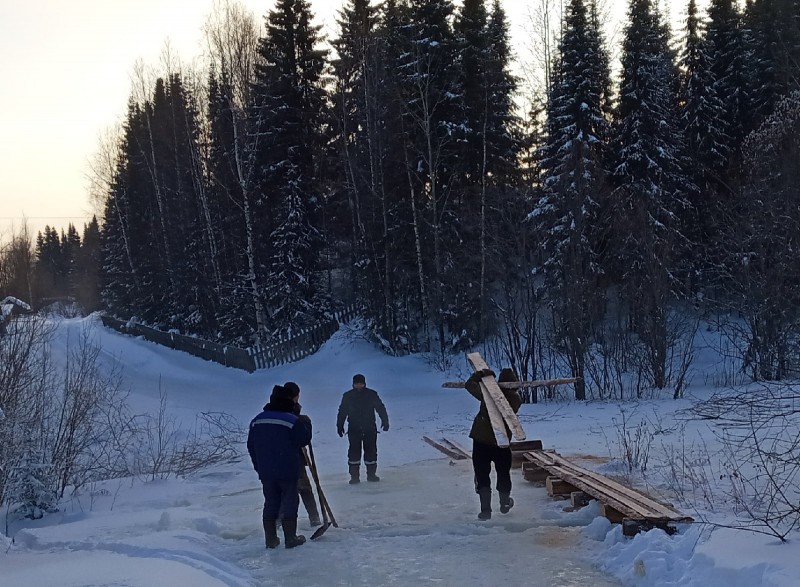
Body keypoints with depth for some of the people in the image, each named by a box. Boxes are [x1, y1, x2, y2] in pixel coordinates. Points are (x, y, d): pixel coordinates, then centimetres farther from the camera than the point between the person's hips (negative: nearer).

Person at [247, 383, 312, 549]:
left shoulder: (257, 420, 5)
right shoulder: (293, 421, -13)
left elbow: (251, 446, 10)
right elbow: (303, 440, -7)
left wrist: (259, 466, 19)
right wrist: (307, 424, 8)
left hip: (265, 471, 5)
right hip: (288, 471, -5)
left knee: (270, 503, 13)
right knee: (290, 503, 6)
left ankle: (271, 539, 14)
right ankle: (290, 538, 9)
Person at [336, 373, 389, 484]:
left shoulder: (372, 394, 1)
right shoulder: (348, 396, 3)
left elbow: (380, 408, 5)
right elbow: (342, 411, 9)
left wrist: (385, 421, 0)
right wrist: (340, 425, 8)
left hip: (370, 429, 0)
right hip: (354, 429, 0)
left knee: (371, 450, 4)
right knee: (354, 452, -4)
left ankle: (371, 474, 15)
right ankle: (354, 476, 1)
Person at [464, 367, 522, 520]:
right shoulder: (516, 399, -5)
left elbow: (469, 384, -4)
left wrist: (481, 374, 4)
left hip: (481, 441, -2)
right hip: (502, 443, 2)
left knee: (482, 476, 3)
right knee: (503, 473, 22)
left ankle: (486, 509, -1)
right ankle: (504, 503, 39)